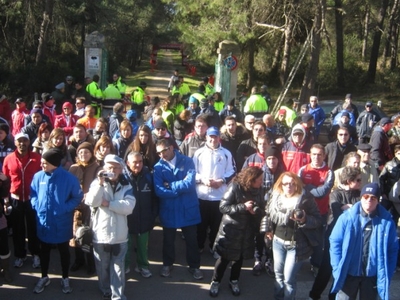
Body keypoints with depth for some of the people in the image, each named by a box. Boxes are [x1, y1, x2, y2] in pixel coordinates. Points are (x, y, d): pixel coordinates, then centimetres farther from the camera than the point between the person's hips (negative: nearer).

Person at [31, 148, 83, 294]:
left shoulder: (69, 178, -16)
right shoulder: (38, 176, -9)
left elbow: (77, 197, -7)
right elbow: (33, 194, 6)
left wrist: (64, 209, -18)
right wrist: (37, 206, -10)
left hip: (62, 222, -2)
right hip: (43, 220, 3)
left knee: (63, 250, 15)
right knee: (44, 250, 19)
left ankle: (65, 278, 33)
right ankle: (44, 277, 38)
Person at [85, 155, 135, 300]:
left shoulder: (126, 186, 1)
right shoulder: (97, 183, 1)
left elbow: (129, 206, -14)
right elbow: (92, 202, -17)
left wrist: (108, 203, -15)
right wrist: (100, 183, -22)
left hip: (119, 235, 0)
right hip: (100, 234, 0)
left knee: (118, 267, 7)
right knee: (103, 266, 15)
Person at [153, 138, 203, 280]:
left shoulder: (187, 161, -8)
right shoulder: (158, 167, -8)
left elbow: (190, 184, -20)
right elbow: (159, 191, -18)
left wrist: (170, 185, -14)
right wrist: (181, 187, -17)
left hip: (188, 208, 0)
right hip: (169, 209, 1)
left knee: (191, 239, 13)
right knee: (168, 239, 18)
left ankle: (194, 266, 32)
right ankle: (167, 264, 40)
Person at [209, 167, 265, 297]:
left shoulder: (258, 190, -1)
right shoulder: (235, 187, -19)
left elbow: (261, 209, 5)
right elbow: (223, 207, -19)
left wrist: (256, 211, -18)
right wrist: (243, 207, -26)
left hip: (247, 231, 5)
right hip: (231, 229, -5)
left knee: (240, 257, 16)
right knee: (225, 257, 5)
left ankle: (234, 281, 37)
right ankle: (215, 282, 25)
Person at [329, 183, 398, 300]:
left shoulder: (387, 221, -7)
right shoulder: (347, 217, -11)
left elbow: (393, 249, -1)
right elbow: (335, 243, -6)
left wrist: (387, 275, -4)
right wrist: (338, 269, -10)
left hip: (373, 275, 1)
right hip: (348, 273, -1)